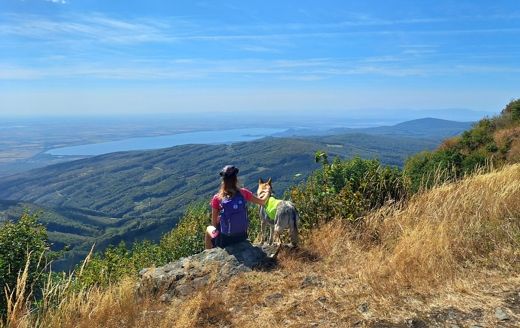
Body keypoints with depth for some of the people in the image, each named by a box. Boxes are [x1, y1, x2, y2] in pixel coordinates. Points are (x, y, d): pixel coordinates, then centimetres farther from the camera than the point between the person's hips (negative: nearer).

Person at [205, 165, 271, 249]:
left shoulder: (217, 198, -19)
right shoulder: (243, 193, -14)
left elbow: (214, 223, -11)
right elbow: (262, 202, -1)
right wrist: (268, 193, 19)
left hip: (225, 240, -3)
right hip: (242, 236, 3)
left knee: (209, 229, 30)